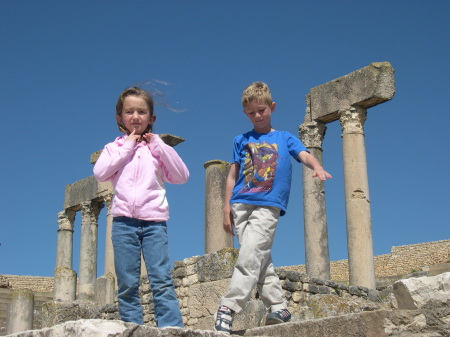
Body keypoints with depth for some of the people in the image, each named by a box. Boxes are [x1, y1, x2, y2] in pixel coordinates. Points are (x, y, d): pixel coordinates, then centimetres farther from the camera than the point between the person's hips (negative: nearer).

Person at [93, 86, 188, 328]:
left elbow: (182, 176, 3)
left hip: (154, 220, -1)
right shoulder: (114, 148, 15)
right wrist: (126, 148, -2)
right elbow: (99, 173, -4)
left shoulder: (157, 148, 15)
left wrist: (159, 145, 0)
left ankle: (173, 329, -13)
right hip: (124, 220, 1)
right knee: (127, 284, 0)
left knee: (162, 280, -10)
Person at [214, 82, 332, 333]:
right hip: (241, 204, 3)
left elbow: (304, 154, -2)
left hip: (268, 206, -3)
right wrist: (227, 208, 7)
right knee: (259, 257, -2)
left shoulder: (285, 138, 15)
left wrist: (317, 166, -26)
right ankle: (278, 307, 3)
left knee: (249, 257, -16)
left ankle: (228, 308, -19)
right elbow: (232, 176, 16)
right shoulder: (242, 141, 19)